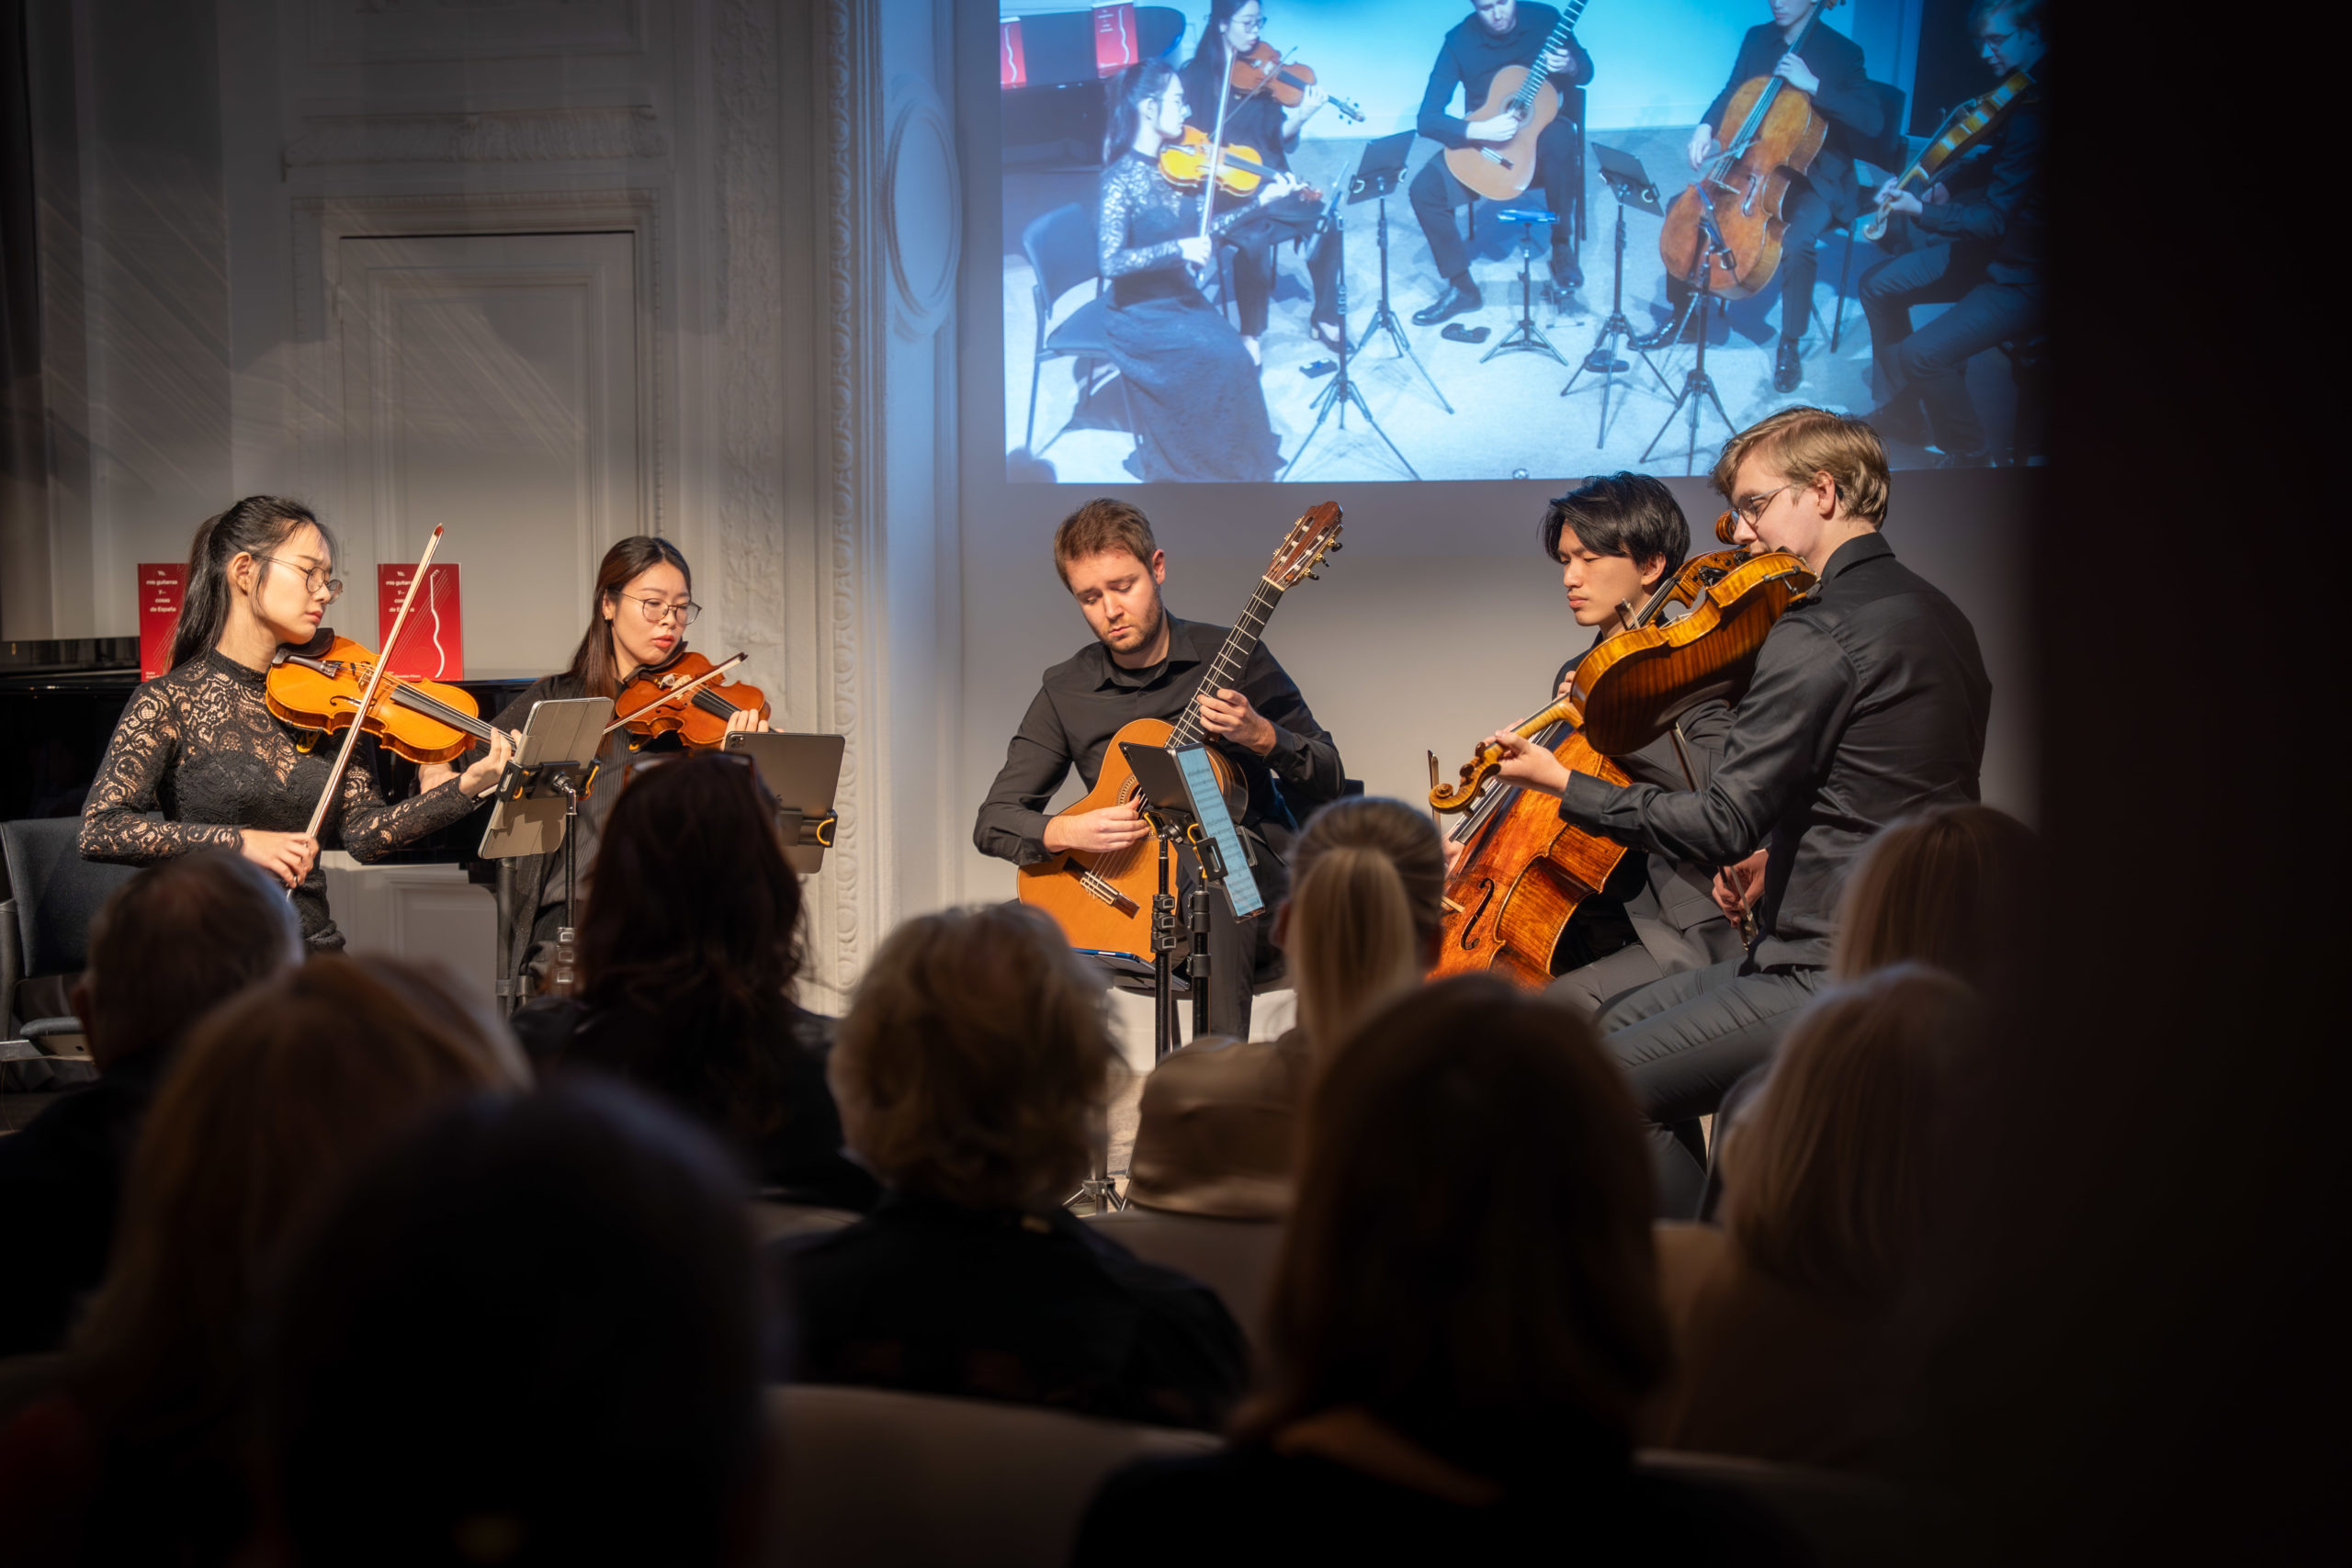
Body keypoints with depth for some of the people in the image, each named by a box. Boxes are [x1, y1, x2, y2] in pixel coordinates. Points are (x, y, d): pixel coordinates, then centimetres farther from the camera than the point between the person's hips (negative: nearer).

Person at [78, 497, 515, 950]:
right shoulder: (170, 701, -3)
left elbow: (362, 833, 3)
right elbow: (99, 831, -12)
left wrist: (467, 786, -11)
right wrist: (240, 841, -21)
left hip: (315, 950, 4)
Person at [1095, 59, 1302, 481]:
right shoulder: (1122, 178, -16)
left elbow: (1198, 232, 12)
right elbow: (1110, 261, -24)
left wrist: (1261, 202, 7)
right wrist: (1178, 249, -32)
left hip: (1182, 299, 7)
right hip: (1140, 315, -6)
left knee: (1237, 357, -15)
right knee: (1225, 357, -23)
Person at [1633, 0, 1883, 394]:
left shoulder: (1842, 52, -13)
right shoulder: (1757, 40, 4)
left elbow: (1873, 120, -24)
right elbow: (1731, 94, 17)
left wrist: (1814, 86, -32)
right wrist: (1706, 127, -5)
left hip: (1817, 180, -6)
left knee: (1797, 243, -33)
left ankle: (1790, 346, -12)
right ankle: (1684, 319, 11)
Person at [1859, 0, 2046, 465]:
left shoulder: (2037, 112, -29)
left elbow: (1995, 218, -28)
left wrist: (1922, 211, -33)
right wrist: (1948, 185, 5)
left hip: (2025, 281, -10)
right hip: (1987, 251, 10)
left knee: (1920, 353, -23)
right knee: (1879, 284, 15)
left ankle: (1970, 454, 3)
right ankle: (1904, 415, 28)